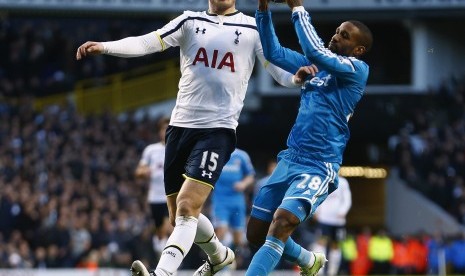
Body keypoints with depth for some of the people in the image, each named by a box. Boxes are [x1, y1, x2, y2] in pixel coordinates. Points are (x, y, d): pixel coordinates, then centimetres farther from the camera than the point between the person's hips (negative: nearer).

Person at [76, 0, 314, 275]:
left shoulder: (253, 29, 4)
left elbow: (281, 71, 1)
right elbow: (146, 43, -2)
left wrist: (297, 77, -23)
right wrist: (103, 47, -17)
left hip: (218, 129, -4)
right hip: (181, 125, 4)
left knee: (187, 209, -21)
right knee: (179, 217, 13)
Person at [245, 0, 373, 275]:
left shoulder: (358, 69, -6)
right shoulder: (316, 65, 15)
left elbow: (316, 51, -21)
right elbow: (274, 52, 15)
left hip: (318, 168, -8)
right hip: (290, 160, 8)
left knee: (281, 223, -27)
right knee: (257, 233, 11)